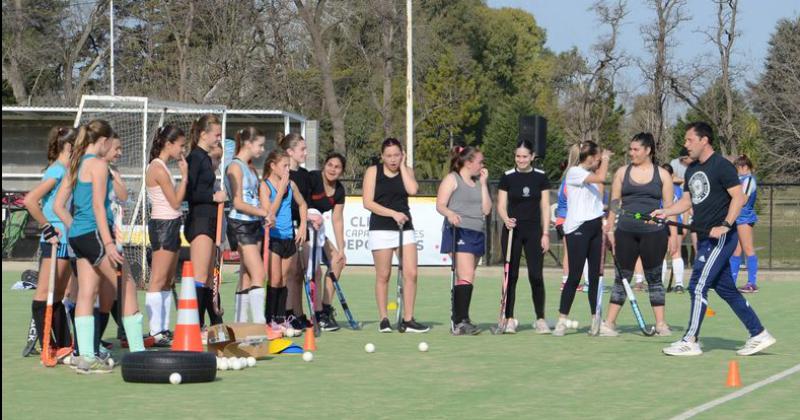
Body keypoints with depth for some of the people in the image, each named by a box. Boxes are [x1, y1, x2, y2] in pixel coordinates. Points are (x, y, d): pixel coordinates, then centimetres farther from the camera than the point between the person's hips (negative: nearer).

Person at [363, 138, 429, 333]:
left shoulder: (407, 171, 11)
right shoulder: (373, 171, 2)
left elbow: (412, 190, -10)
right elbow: (368, 202, -6)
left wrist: (402, 166, -3)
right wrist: (393, 213, -14)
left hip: (405, 227, 3)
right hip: (381, 228, -3)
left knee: (411, 273, -6)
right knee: (383, 275, 0)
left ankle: (408, 320, -1)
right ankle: (384, 320, 8)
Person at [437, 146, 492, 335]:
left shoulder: (479, 182, 21)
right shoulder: (452, 179, 1)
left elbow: (486, 210, 12)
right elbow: (440, 205, -7)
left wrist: (483, 183, 8)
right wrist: (450, 213, -28)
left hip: (477, 233, 7)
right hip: (459, 232, -7)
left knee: (464, 278, 8)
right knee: (467, 276, -19)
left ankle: (457, 321, 13)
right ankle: (461, 322, -24)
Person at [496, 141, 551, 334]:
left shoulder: (540, 177, 3)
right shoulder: (507, 177, 1)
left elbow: (545, 207, 5)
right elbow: (501, 205, 1)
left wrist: (546, 233, -2)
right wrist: (506, 218, -20)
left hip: (533, 231, 0)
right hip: (512, 231, 0)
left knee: (536, 275, -5)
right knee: (511, 275, 0)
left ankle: (540, 319, 3)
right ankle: (509, 319, 6)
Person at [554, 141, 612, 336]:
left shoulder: (590, 175, 19)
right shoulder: (574, 172, -8)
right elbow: (601, 177, -19)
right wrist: (605, 158, -7)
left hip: (594, 228, 8)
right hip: (578, 228, -8)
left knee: (595, 276, 6)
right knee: (574, 276, -9)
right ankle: (561, 321, -5)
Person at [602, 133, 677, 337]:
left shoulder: (662, 175, 5)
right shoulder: (622, 172, 9)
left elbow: (669, 206, 4)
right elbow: (614, 203, 11)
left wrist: (673, 234, -1)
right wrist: (610, 230, 5)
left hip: (654, 233, -1)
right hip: (626, 232, 1)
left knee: (654, 278, 4)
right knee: (622, 277, 2)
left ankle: (661, 323, 9)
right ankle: (609, 322, 5)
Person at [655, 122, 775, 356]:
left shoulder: (721, 166, -11)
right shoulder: (692, 170, 15)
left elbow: (739, 197, -16)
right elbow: (688, 200, 22)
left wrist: (725, 225, -24)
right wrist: (665, 212, 6)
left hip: (720, 238, -9)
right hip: (706, 238, 9)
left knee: (698, 286, -9)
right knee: (726, 289, 10)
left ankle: (690, 342, -4)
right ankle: (759, 335, 16)